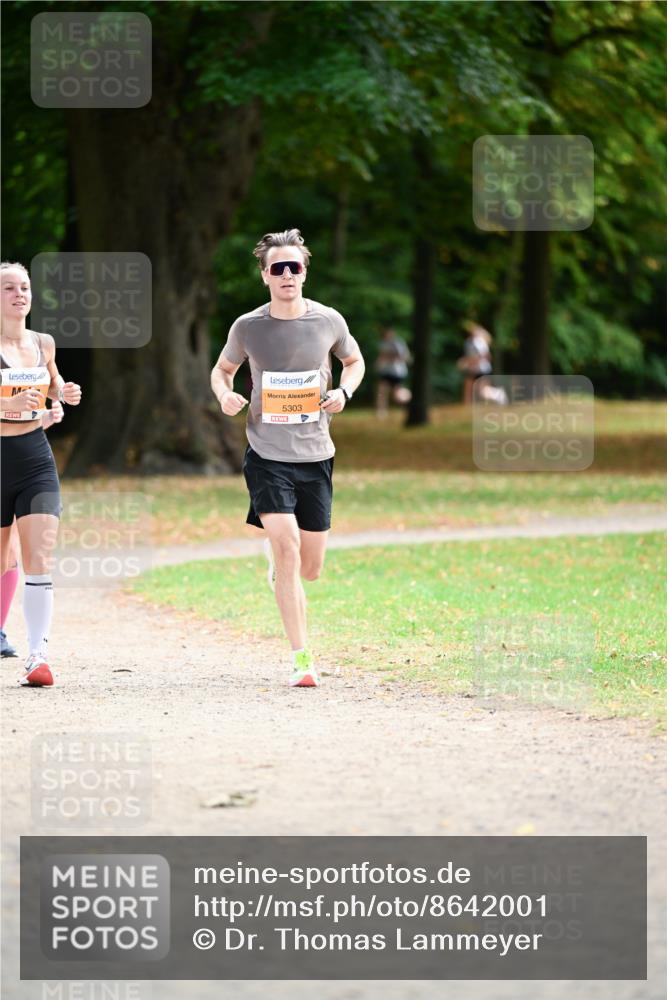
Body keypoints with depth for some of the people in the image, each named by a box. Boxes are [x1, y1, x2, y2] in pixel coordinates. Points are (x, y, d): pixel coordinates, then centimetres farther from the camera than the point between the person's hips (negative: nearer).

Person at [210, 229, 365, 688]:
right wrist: (225, 395, -9)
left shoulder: (328, 321, -2)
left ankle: (277, 559, 46)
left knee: (310, 568, 7)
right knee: (288, 550, -19)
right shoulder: (248, 327, -4)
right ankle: (302, 658, -14)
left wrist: (344, 392, -4)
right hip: (267, 456, -2)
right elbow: (222, 369, 13)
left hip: (315, 458, 2)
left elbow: (355, 361, 17)